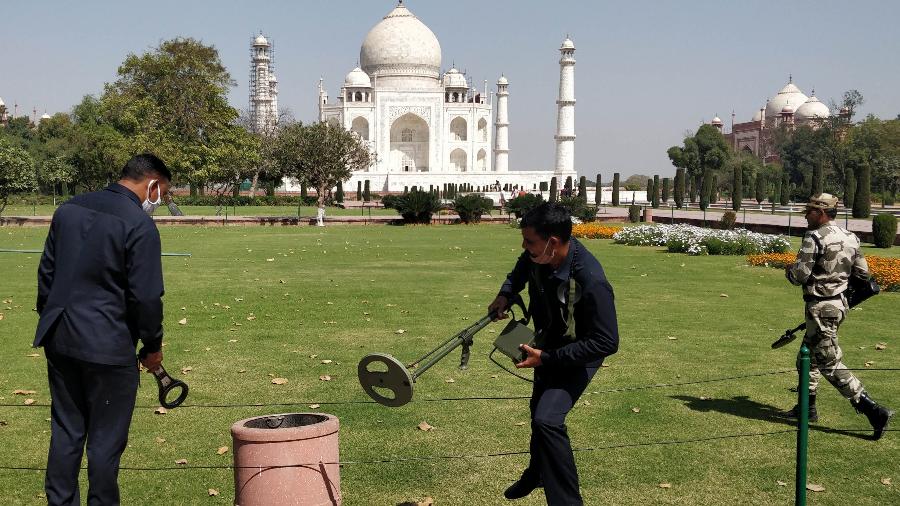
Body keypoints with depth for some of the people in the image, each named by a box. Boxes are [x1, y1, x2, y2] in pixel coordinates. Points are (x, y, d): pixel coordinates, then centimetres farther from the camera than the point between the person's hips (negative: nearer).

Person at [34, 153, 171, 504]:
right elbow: (146, 296, -14)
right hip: (107, 345, -7)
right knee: (106, 439, 5)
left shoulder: (69, 209, 9)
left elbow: (46, 272, 14)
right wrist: (153, 346, -1)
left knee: (65, 431, 15)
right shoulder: (140, 225, -13)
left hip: (59, 339, 7)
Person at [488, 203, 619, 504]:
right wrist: (506, 293, -12)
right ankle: (537, 473, 53)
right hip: (547, 344, 8)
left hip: (578, 354, -8)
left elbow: (607, 342, -32)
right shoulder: (538, 256, -19)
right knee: (538, 409, 25)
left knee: (547, 419, -25)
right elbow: (522, 268, 9)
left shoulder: (591, 281, -39)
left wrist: (546, 358, -30)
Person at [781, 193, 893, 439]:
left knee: (830, 364, -5)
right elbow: (863, 274, 13)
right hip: (840, 303, 9)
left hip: (821, 307, -9)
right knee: (808, 358, 21)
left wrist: (789, 270, 2)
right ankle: (807, 407, 29)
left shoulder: (815, 237, -17)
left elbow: (800, 275, -19)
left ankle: (873, 410, -8)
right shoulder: (850, 238, 9)